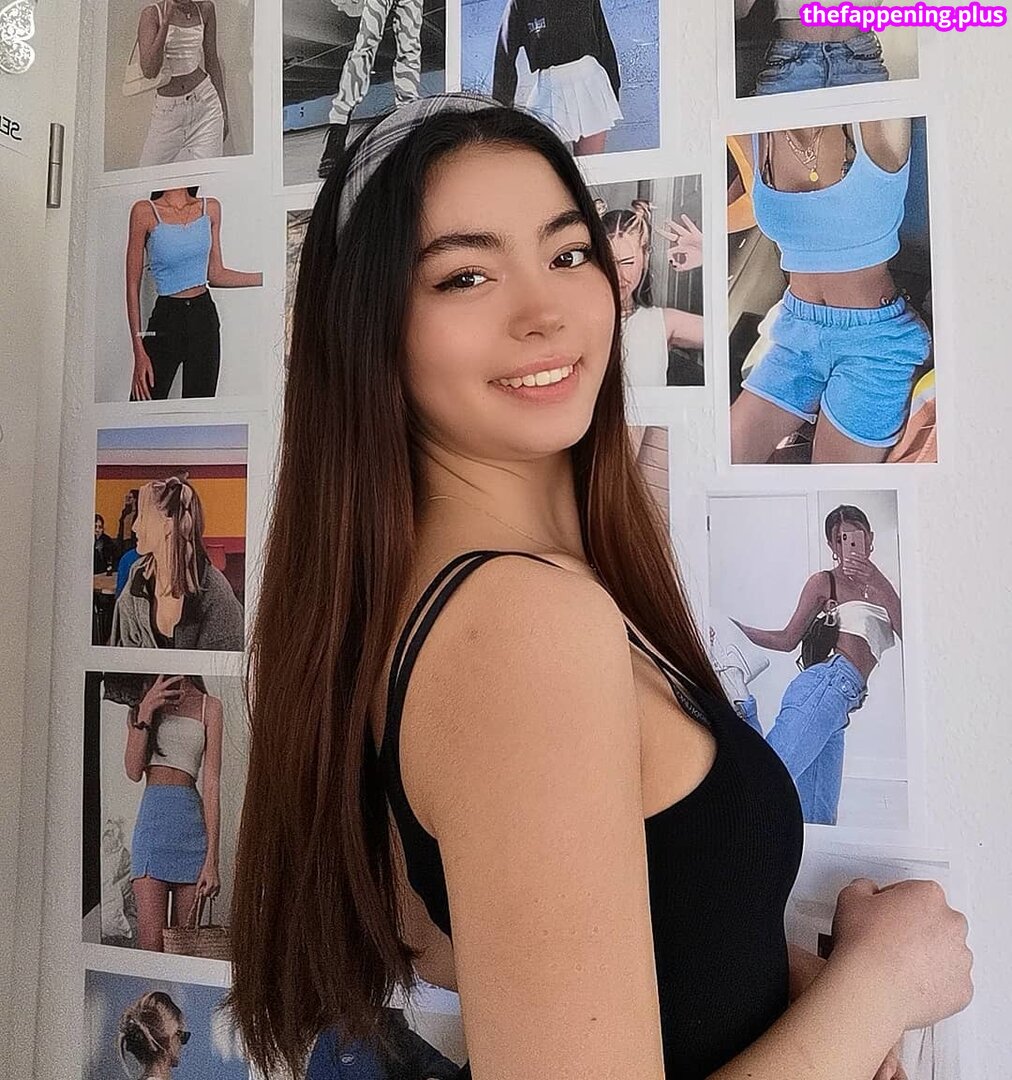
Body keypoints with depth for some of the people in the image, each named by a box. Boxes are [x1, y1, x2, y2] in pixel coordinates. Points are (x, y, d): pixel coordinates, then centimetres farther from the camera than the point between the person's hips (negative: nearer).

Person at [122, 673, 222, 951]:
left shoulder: (209, 706, 5)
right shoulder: (144, 704, 15)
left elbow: (212, 784, -1)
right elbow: (134, 772, 3)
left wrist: (212, 858, -7)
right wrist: (145, 712, -6)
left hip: (192, 818, -1)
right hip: (151, 816, 1)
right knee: (150, 940, -8)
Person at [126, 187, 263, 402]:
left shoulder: (211, 208, 8)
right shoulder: (145, 211, -3)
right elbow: (133, 285, -3)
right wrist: (139, 351, -10)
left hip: (204, 317, 3)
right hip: (165, 319, -3)